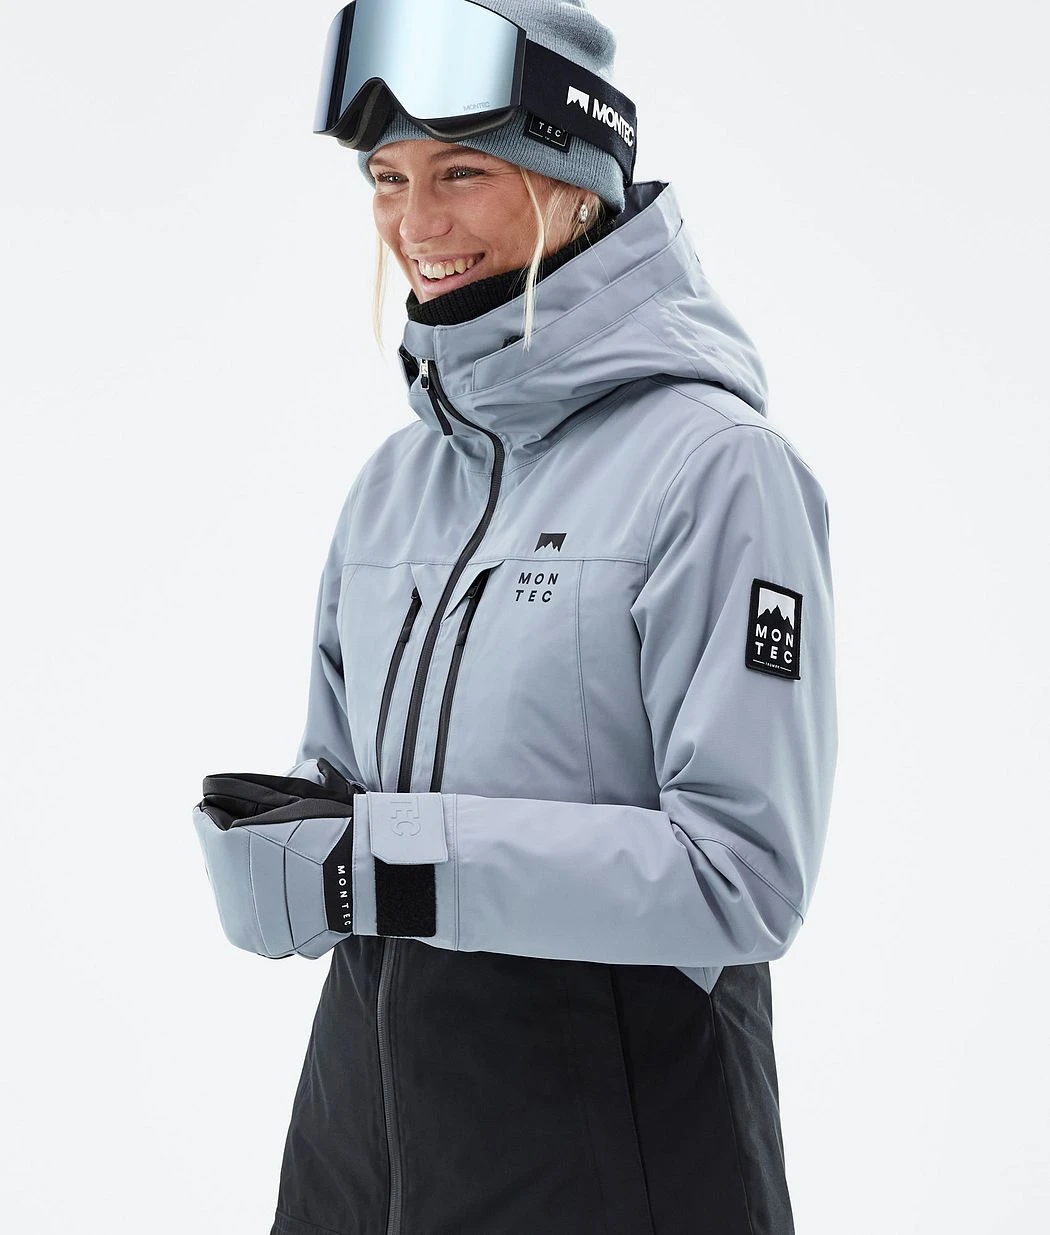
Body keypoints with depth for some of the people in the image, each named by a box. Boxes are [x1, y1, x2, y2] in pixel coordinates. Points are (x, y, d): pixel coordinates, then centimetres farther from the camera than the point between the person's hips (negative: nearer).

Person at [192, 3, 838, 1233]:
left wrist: (393, 863, -22)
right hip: (368, 1081, 6)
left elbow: (743, 875, -19)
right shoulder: (396, 473, 7)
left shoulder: (714, 464, -14)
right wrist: (276, 837, -9)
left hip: (614, 1123, -6)